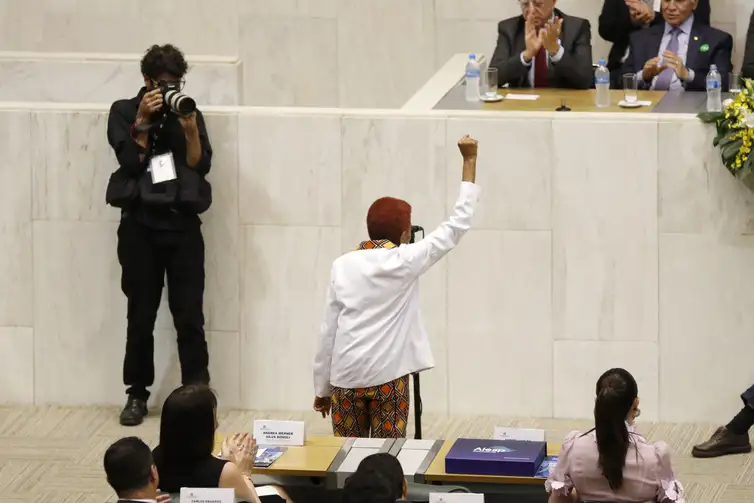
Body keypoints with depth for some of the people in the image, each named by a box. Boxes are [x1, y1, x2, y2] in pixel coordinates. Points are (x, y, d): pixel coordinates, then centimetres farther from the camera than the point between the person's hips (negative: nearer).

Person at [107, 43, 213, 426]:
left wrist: (190, 130, -11)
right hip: (140, 225, 0)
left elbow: (201, 165, 2)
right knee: (141, 315, 2)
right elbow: (130, 161, -4)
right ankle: (137, 394, 11)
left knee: (190, 318, -6)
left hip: (183, 224, 0)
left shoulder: (188, 112, 11)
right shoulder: (124, 112, 7)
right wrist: (143, 121, -10)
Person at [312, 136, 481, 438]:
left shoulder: (342, 266, 5)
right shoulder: (405, 261, -4)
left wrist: (322, 388, 14)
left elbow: (328, 331, 6)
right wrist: (469, 161, 9)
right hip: (387, 376, -3)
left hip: (346, 377, 3)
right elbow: (456, 226, 2)